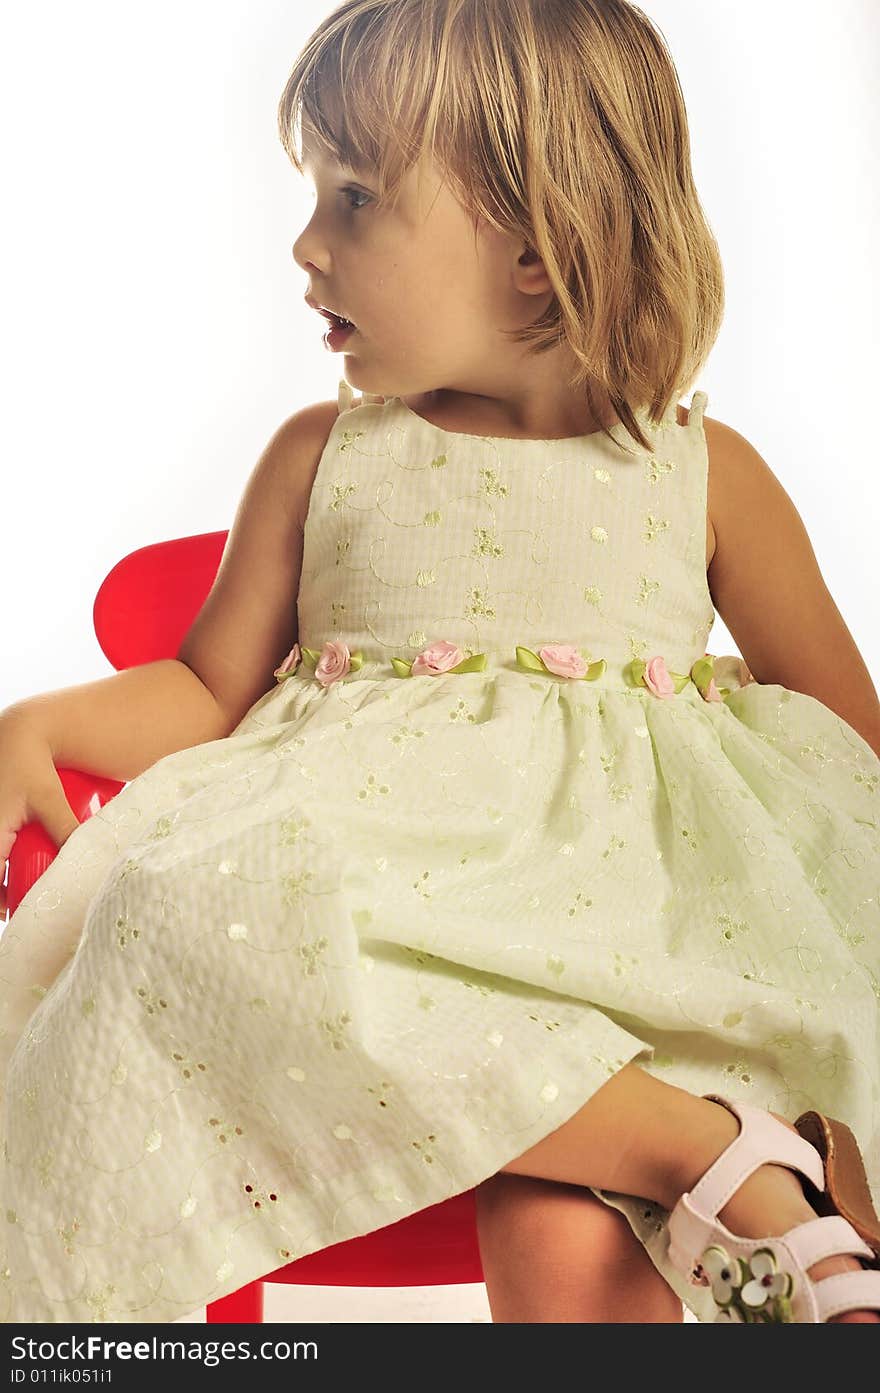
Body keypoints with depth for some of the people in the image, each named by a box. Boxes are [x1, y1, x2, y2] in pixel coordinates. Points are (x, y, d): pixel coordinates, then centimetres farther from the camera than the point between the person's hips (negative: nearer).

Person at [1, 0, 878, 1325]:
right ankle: (716, 1156, -31)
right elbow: (212, 690, 16)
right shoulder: (322, 457, 13)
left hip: (624, 900, -2)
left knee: (569, 1251, -34)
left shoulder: (705, 474, 10)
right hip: (373, 868, 3)